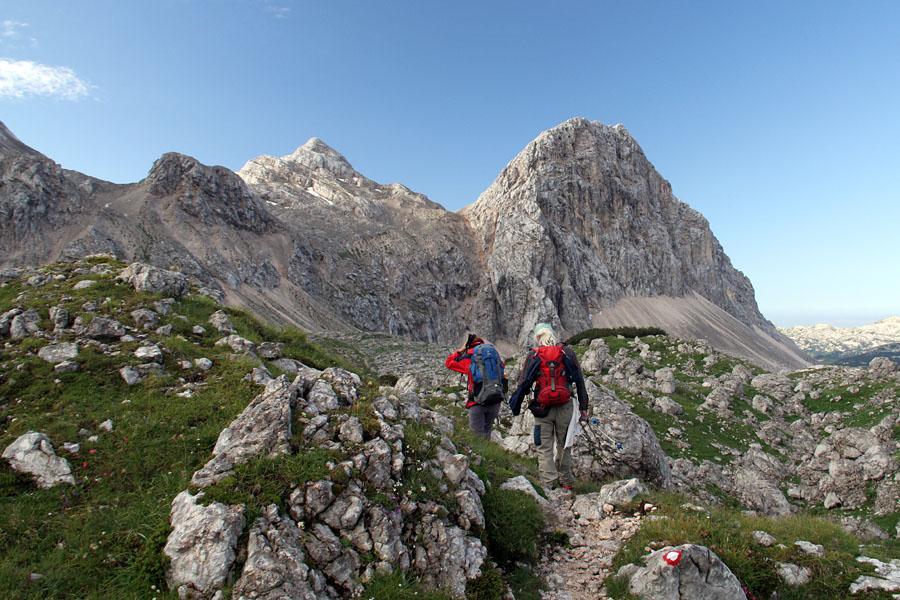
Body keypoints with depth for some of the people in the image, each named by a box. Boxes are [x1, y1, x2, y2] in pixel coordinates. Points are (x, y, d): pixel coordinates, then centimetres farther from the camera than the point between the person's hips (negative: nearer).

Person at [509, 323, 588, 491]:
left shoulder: (533, 356, 0)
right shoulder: (568, 353, 4)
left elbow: (523, 384, 1)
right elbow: (580, 381, 6)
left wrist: (515, 407, 9)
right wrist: (583, 407, 11)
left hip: (542, 409, -2)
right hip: (565, 407, 2)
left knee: (544, 448, 6)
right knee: (564, 446, 16)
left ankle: (548, 483, 0)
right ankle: (566, 481, 26)